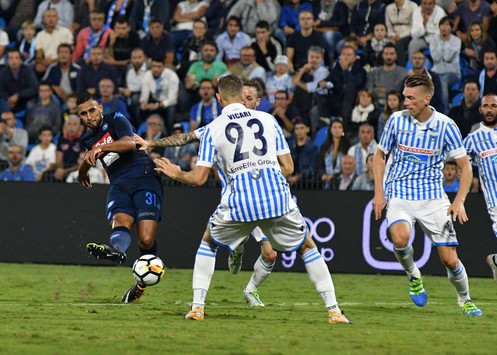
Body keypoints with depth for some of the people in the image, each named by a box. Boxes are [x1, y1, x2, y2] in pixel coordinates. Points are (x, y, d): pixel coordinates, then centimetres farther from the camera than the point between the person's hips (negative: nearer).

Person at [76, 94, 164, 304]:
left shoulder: (116, 120, 2)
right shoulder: (88, 140, 22)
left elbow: (130, 143, -18)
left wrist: (100, 147, -28)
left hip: (144, 178, -5)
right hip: (119, 185, 5)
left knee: (146, 239, -19)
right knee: (119, 221, -31)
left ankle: (141, 284, 3)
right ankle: (117, 251, -67)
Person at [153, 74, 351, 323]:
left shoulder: (213, 129, 4)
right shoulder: (268, 120, 10)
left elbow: (198, 178, 2)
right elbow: (288, 167, 9)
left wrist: (176, 174, 22)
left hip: (239, 205, -1)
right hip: (277, 198, 1)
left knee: (208, 244, 26)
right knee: (307, 247, 20)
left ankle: (197, 307, 17)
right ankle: (333, 310, 12)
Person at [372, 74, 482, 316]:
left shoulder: (445, 126, -7)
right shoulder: (397, 120, -3)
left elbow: (465, 166, 0)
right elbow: (380, 155, 11)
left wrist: (459, 201, -13)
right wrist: (379, 192, 0)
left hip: (433, 197, 0)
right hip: (399, 194, 0)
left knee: (450, 259, -5)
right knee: (400, 237, -31)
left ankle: (465, 300, 24)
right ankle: (413, 276, 1)